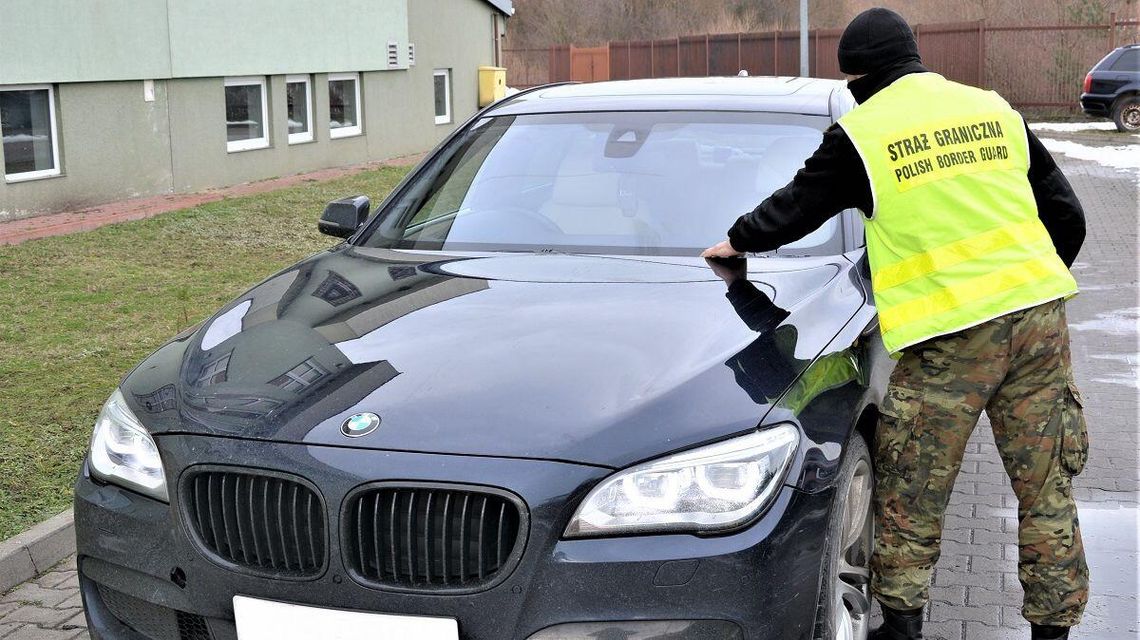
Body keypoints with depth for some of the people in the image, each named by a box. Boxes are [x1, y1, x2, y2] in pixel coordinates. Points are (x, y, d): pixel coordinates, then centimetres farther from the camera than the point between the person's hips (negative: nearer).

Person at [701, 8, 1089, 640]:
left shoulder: (861, 133, -1)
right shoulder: (993, 109, 12)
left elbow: (795, 208, 12)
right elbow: (1067, 215, 15)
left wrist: (737, 240, 30)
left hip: (948, 335, -5)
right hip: (1039, 316, 5)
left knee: (910, 495, 8)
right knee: (1047, 487, 12)